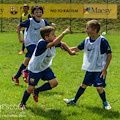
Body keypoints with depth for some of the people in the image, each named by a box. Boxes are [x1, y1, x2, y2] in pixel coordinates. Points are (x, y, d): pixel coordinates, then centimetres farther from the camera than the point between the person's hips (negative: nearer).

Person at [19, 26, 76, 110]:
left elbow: (63, 44, 12)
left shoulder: (53, 42, -9)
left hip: (45, 68, 7)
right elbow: (54, 44, -49)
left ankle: (36, 91, 17)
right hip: (35, 69, -7)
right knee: (31, 88, -1)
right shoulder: (41, 43, -33)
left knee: (54, 83, -5)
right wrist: (64, 33, -51)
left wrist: (70, 52, 18)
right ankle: (23, 103, 27)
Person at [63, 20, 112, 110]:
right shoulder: (87, 40, 1)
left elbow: (109, 55, -12)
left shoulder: (102, 41, -17)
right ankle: (74, 100, 28)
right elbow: (78, 48, 13)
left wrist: (105, 69, -15)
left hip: (100, 69, -6)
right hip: (90, 69, 6)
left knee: (99, 87, -10)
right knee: (84, 85, 15)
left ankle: (105, 102, 14)